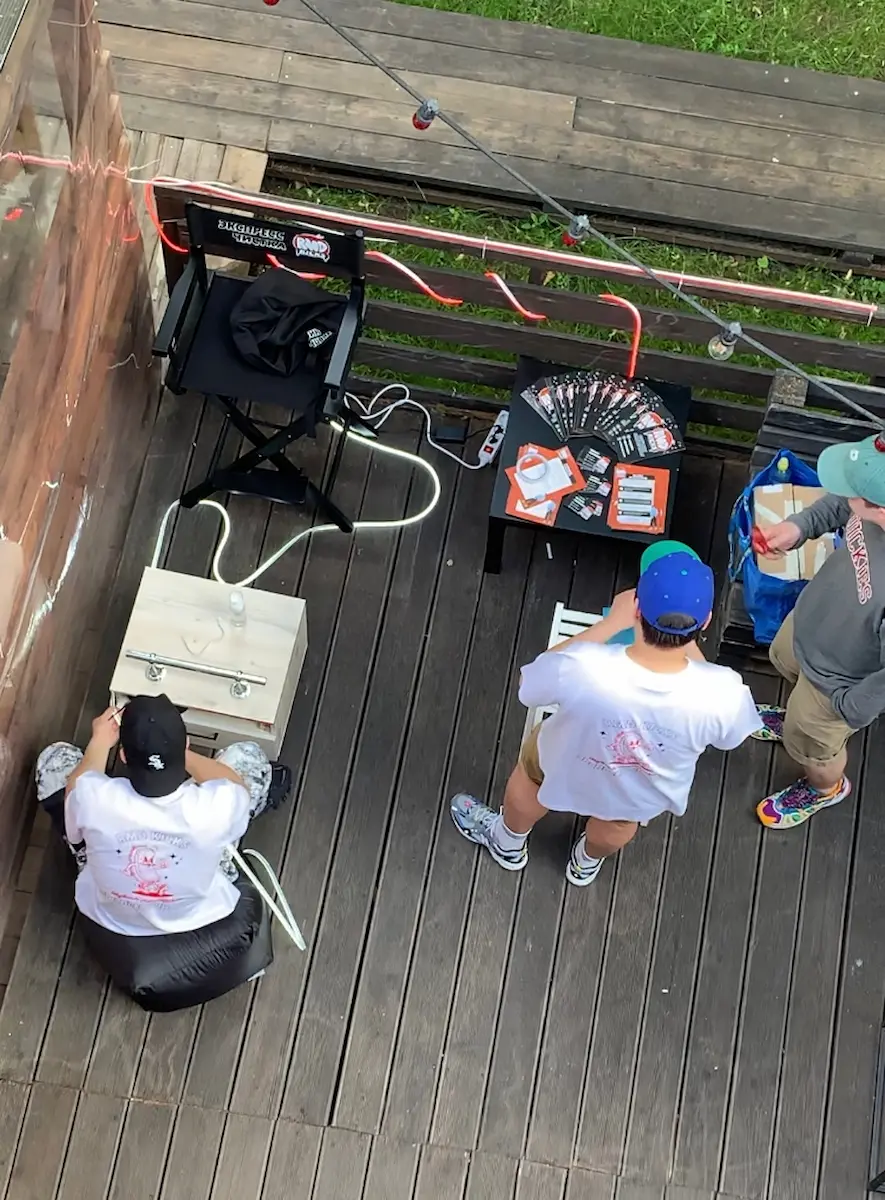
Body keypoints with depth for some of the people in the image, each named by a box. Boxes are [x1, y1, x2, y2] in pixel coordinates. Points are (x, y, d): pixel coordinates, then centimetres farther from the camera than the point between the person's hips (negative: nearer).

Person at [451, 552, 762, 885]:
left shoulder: (580, 668, -42)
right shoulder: (722, 694, -38)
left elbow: (527, 686, -17)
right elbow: (728, 737, -12)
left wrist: (611, 623, -15)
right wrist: (688, 643, -11)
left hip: (567, 769, -1)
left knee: (531, 766, 36)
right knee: (617, 821, 38)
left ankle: (508, 844, 63)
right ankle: (587, 863, 69)